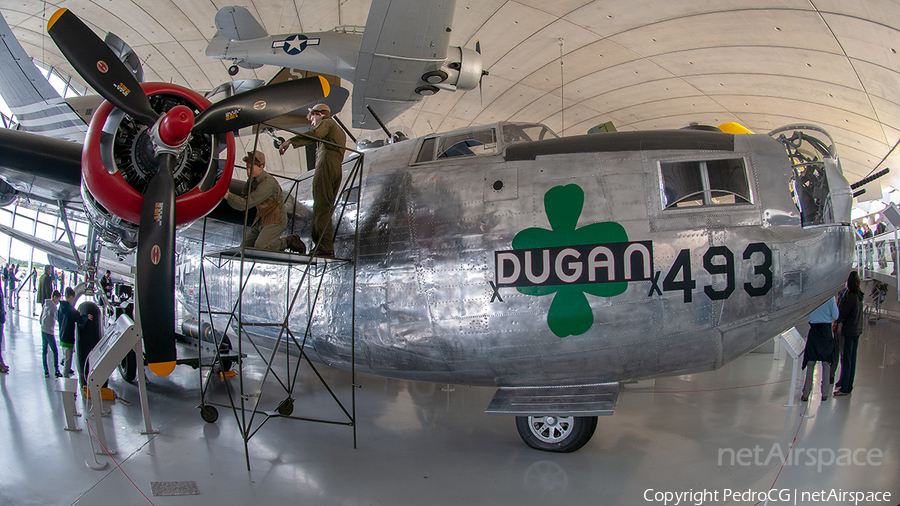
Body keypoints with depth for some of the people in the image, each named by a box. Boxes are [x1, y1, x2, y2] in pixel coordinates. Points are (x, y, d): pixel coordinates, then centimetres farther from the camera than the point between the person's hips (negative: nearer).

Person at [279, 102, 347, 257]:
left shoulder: (327, 122, 7)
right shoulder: (340, 131, 34)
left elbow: (315, 134, -16)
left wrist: (290, 141, -22)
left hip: (326, 166, -9)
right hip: (338, 169, 9)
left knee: (321, 208, -15)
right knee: (327, 209, 5)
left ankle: (325, 247, -24)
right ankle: (327, 247, -2)